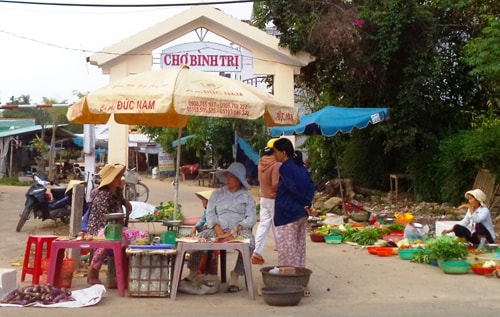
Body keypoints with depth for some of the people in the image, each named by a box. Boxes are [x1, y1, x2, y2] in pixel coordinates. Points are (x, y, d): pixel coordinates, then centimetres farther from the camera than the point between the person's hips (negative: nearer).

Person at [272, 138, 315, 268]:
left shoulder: (285, 168, -13)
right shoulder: (300, 166, 11)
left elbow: (293, 188, -20)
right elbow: (311, 185, 7)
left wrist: (305, 203, -10)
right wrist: (307, 203, -1)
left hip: (288, 214, -9)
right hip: (301, 214, 9)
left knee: (287, 249, -2)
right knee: (299, 246, 15)